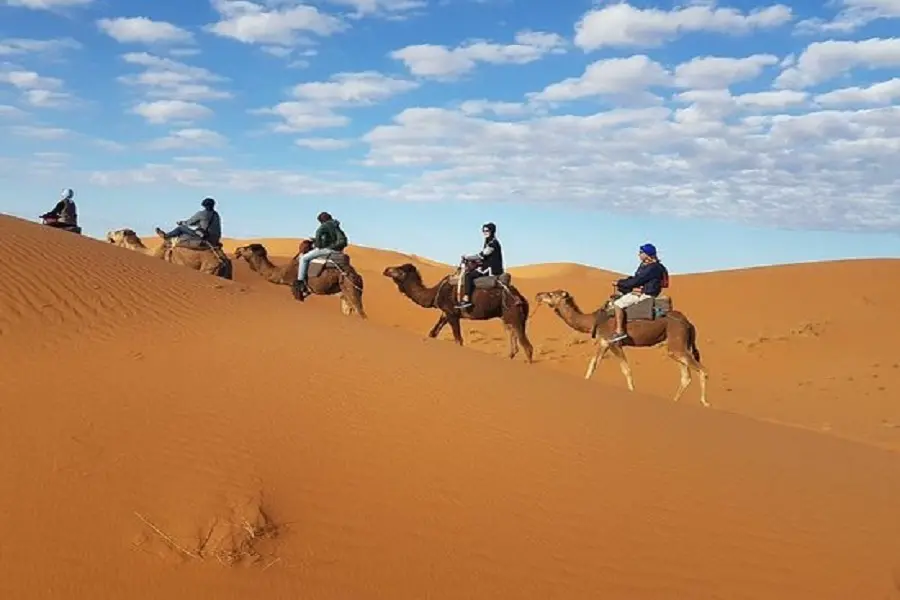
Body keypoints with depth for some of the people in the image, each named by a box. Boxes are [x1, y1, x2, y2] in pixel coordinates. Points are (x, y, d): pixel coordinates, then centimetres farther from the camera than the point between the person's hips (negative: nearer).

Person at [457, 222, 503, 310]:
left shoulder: (493, 243, -13)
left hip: (492, 269, -11)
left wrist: (467, 257, -10)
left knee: (469, 276, -20)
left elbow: (482, 256, -17)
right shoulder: (489, 242, 19)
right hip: (489, 267, 11)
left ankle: (466, 299, -27)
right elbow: (483, 256, 20)